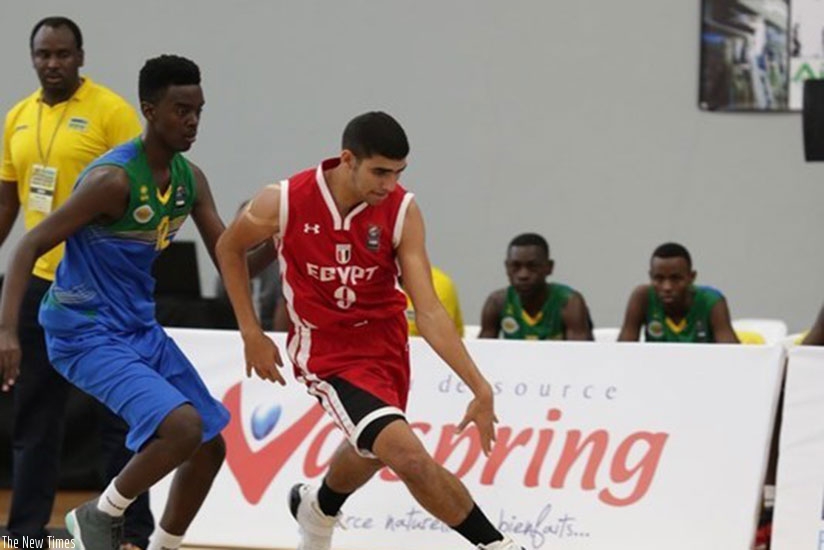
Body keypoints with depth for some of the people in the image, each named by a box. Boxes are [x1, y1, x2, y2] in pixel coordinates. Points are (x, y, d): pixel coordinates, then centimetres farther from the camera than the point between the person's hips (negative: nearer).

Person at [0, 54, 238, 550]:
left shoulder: (191, 180, 3)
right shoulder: (115, 178, -22)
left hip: (140, 328, 9)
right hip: (85, 333, -9)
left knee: (210, 446, 10)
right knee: (183, 427, -25)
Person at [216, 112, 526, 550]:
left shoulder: (401, 211, -18)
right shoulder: (283, 203, -21)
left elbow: (428, 310, -20)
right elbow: (229, 248, 1)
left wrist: (480, 389, -28)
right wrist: (251, 335, -1)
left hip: (386, 344, 4)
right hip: (327, 352, -4)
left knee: (371, 452, 27)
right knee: (409, 456, -22)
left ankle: (317, 510, 60)